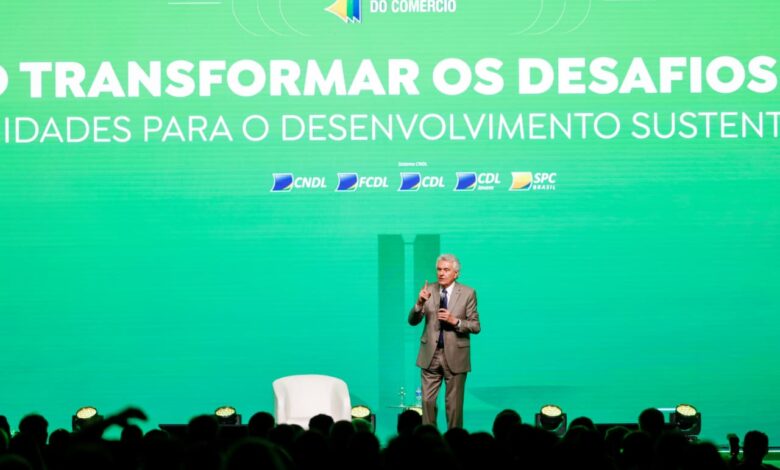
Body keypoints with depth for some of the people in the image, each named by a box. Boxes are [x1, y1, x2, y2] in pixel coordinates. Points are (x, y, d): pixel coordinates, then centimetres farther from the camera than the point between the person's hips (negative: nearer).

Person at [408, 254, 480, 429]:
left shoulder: (468, 293, -3)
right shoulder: (429, 290, 3)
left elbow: (475, 326, -4)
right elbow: (413, 321, 0)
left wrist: (455, 321, -20)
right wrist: (420, 303, -19)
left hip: (455, 355, -2)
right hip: (430, 355, 2)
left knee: (454, 404, 5)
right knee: (427, 401, 2)